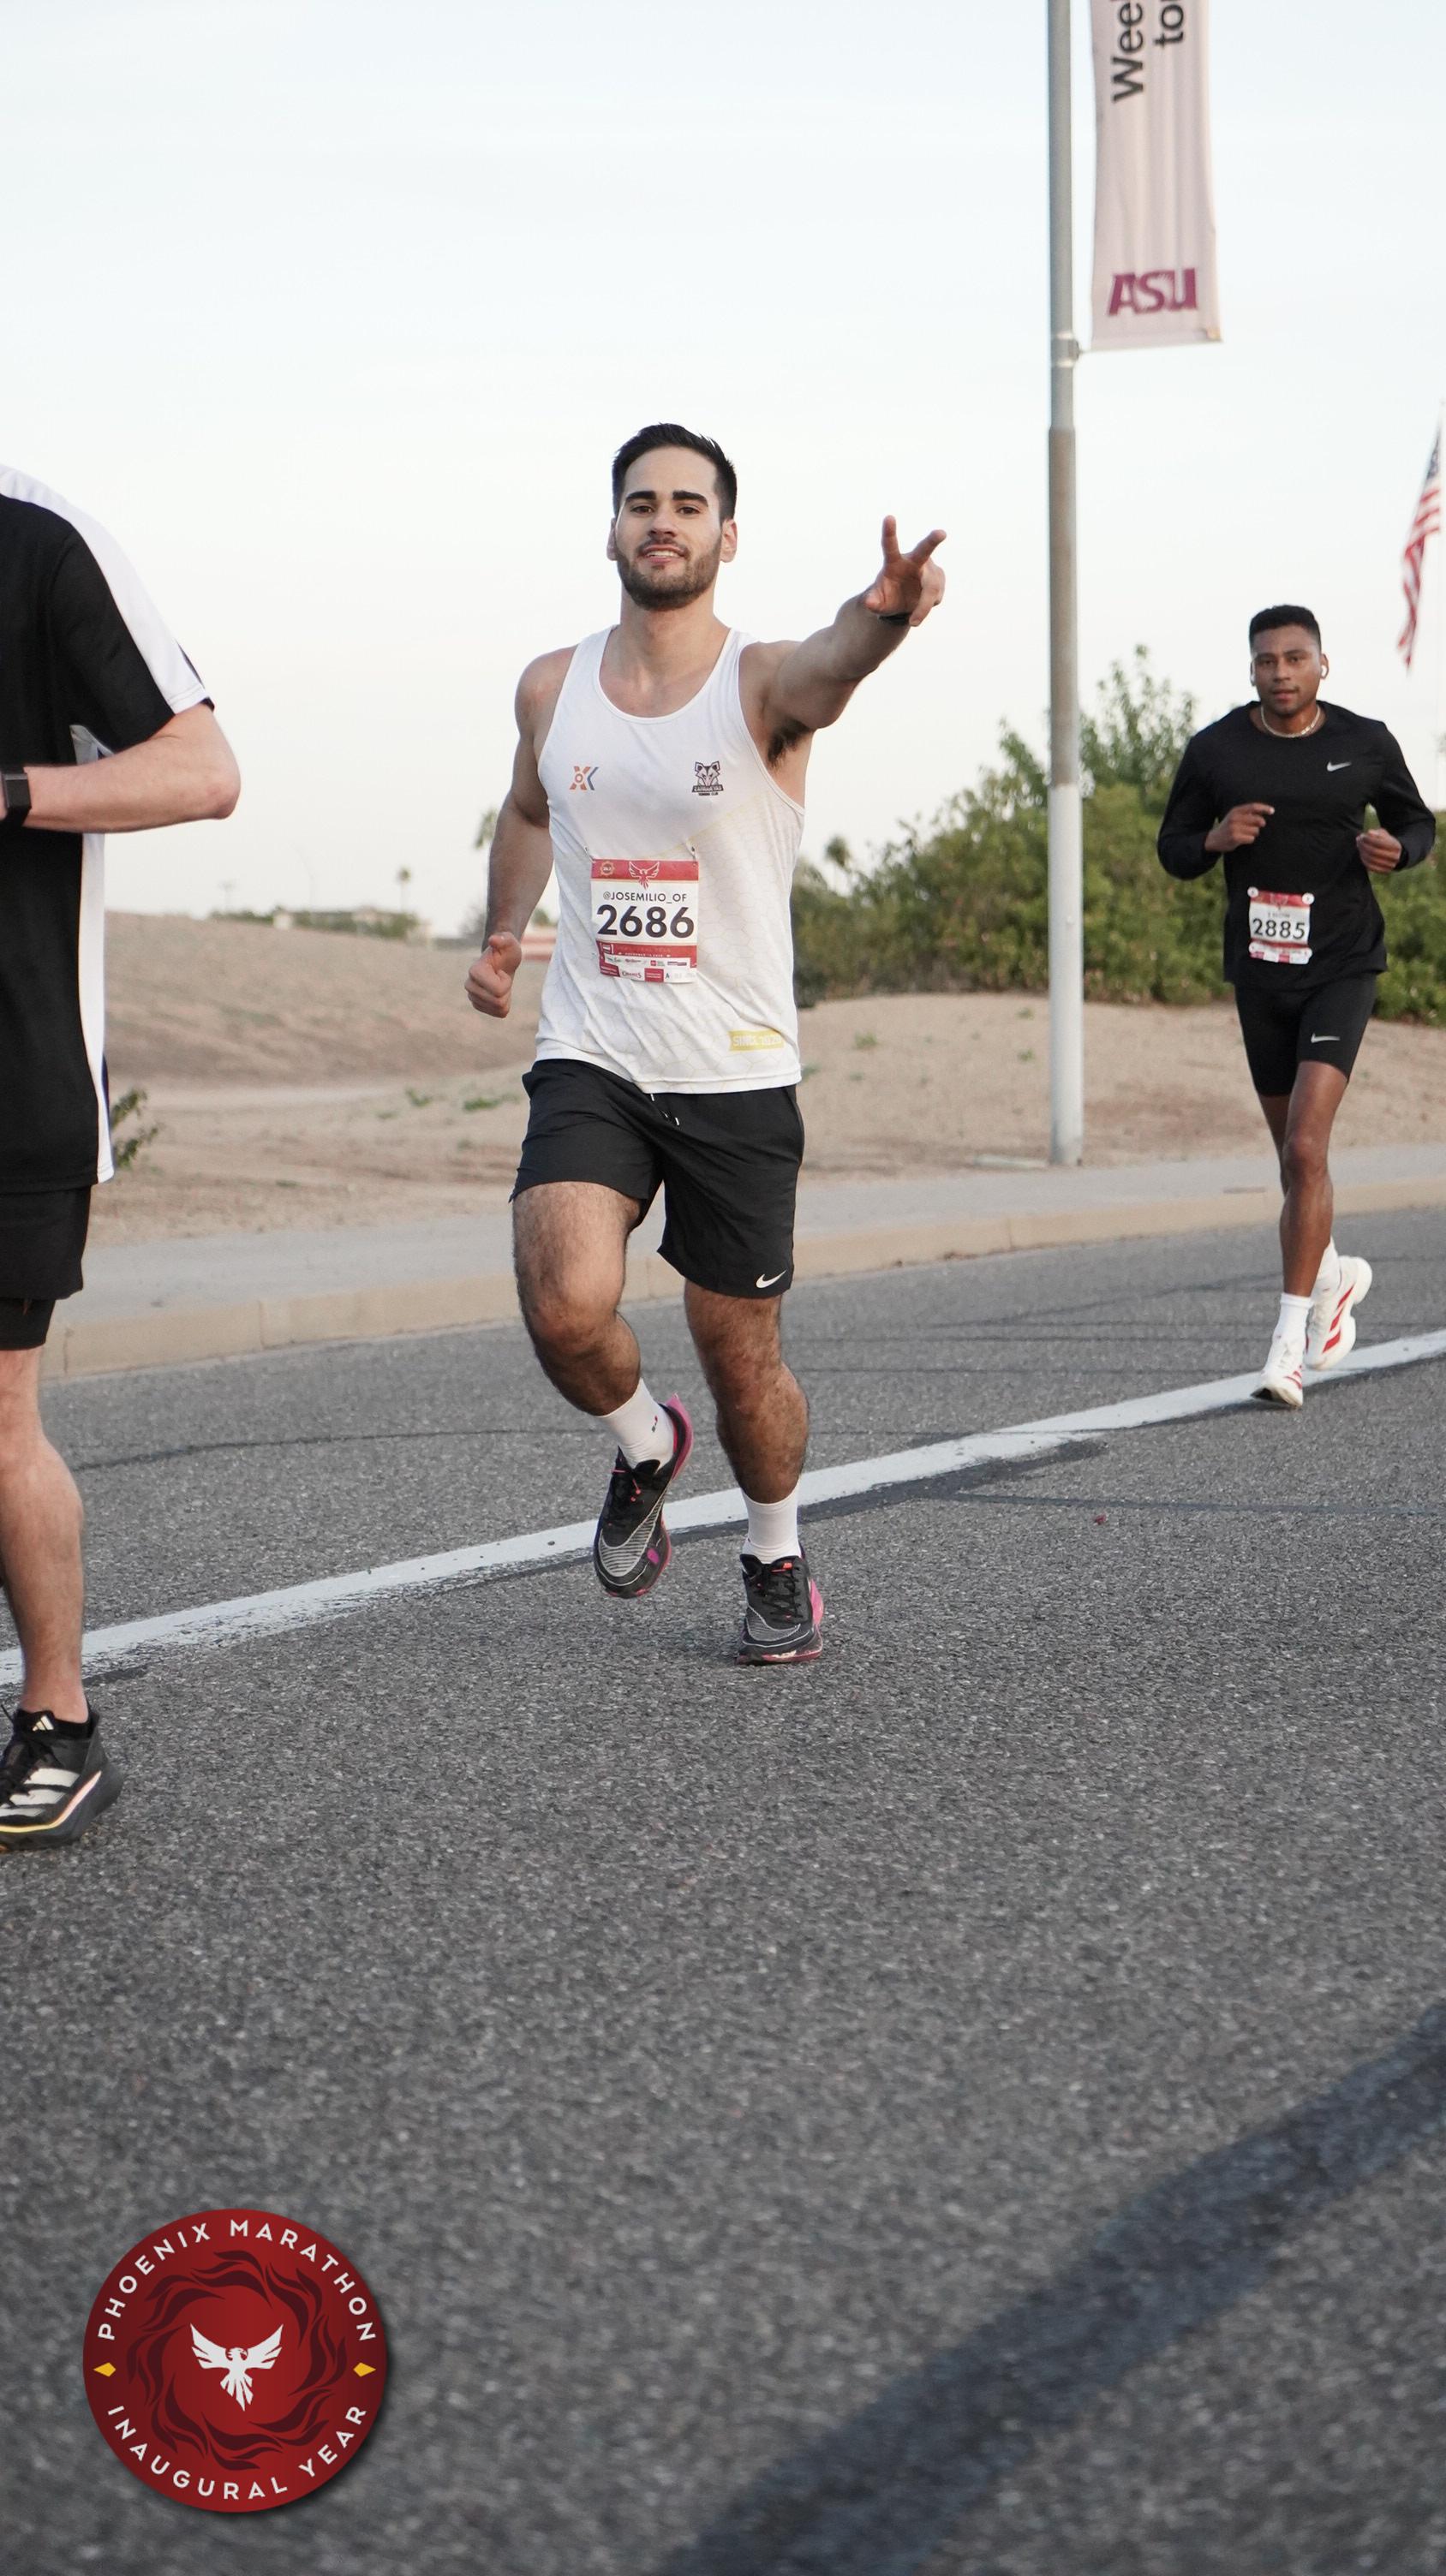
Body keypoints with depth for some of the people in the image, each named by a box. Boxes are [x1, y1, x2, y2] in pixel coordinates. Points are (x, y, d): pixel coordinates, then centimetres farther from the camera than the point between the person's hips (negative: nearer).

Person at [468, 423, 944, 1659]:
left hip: (737, 1079, -2)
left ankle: (779, 1561, 35)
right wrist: (503, 933, 16)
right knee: (567, 1308, -22)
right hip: (589, 1064, 2)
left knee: (743, 1360, 6)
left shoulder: (762, 685, -9)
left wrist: (884, 616, -57)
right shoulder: (552, 688, 5)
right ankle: (646, 1446, 12)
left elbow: (827, 668, -35)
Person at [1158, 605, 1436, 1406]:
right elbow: (1174, 849, 7)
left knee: (1305, 1147, -16)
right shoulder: (1214, 751, 0)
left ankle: (1290, 1345, -15)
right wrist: (1217, 838, -15)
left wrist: (1395, 849, -12)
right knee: (1294, 1151, 13)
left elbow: (1417, 822, 12)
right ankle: (1335, 1273, 42)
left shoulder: (1365, 744, -2)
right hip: (1259, 971, 3)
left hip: (1341, 969, -3)